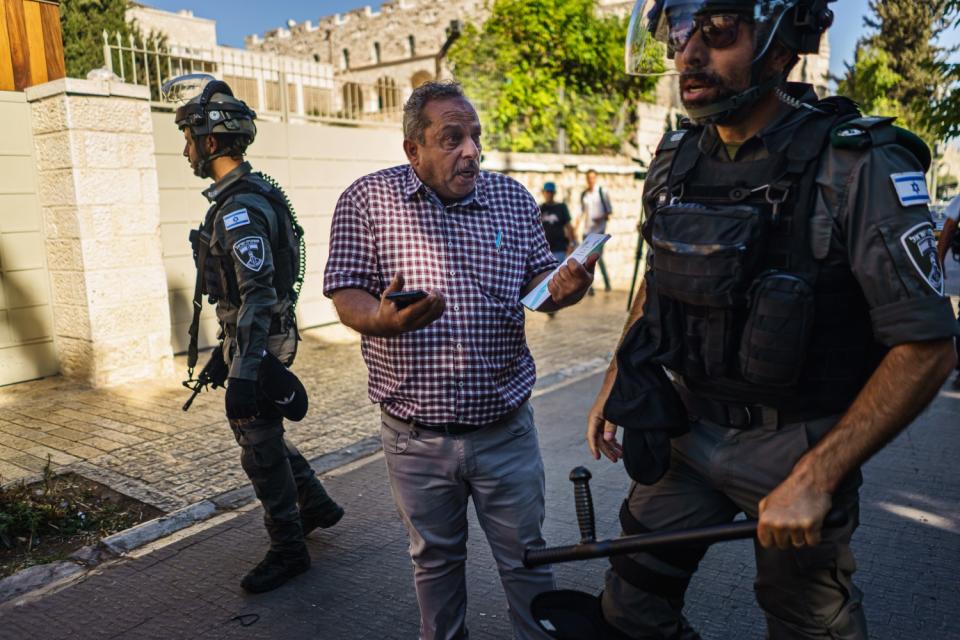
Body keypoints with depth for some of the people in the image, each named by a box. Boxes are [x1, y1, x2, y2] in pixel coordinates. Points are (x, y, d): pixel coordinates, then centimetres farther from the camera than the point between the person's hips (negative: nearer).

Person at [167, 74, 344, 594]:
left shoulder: (240, 210, -22)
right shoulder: (247, 196, 10)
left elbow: (258, 296, -27)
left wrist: (244, 373, -29)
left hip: (258, 346, -10)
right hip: (251, 339, 10)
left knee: (260, 447, 3)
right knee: (258, 432, 22)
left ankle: (288, 551, 20)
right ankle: (316, 506, 37)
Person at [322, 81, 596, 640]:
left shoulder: (514, 198, 3)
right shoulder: (368, 200, -5)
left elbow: (536, 281, 8)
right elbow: (347, 295, -6)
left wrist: (560, 289, -16)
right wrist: (382, 318, -28)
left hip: (505, 426, 1)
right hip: (415, 435, -1)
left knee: (526, 557, 15)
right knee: (435, 559, 20)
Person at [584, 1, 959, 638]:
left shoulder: (857, 167, -19)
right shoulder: (676, 160, -1)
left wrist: (814, 479, -22)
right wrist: (614, 385, 11)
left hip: (794, 444, -4)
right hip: (688, 427, 5)